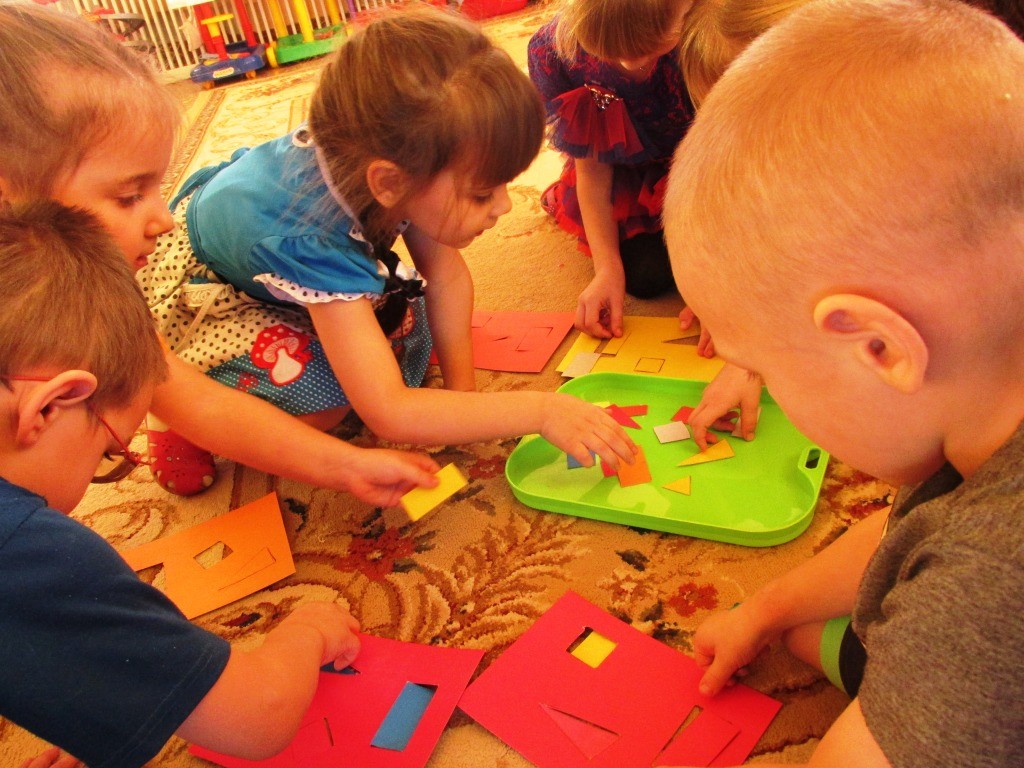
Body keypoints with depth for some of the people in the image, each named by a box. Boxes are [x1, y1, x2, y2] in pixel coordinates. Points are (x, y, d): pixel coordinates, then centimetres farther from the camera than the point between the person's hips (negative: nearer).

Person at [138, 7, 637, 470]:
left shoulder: (404, 164, -27)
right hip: (201, 286, -6)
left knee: (404, 316, -9)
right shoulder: (310, 240, -44)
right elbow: (390, 414, -46)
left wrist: (460, 385, -16)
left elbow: (447, 276, -11)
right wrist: (542, 411, -45)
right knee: (322, 394, -27)